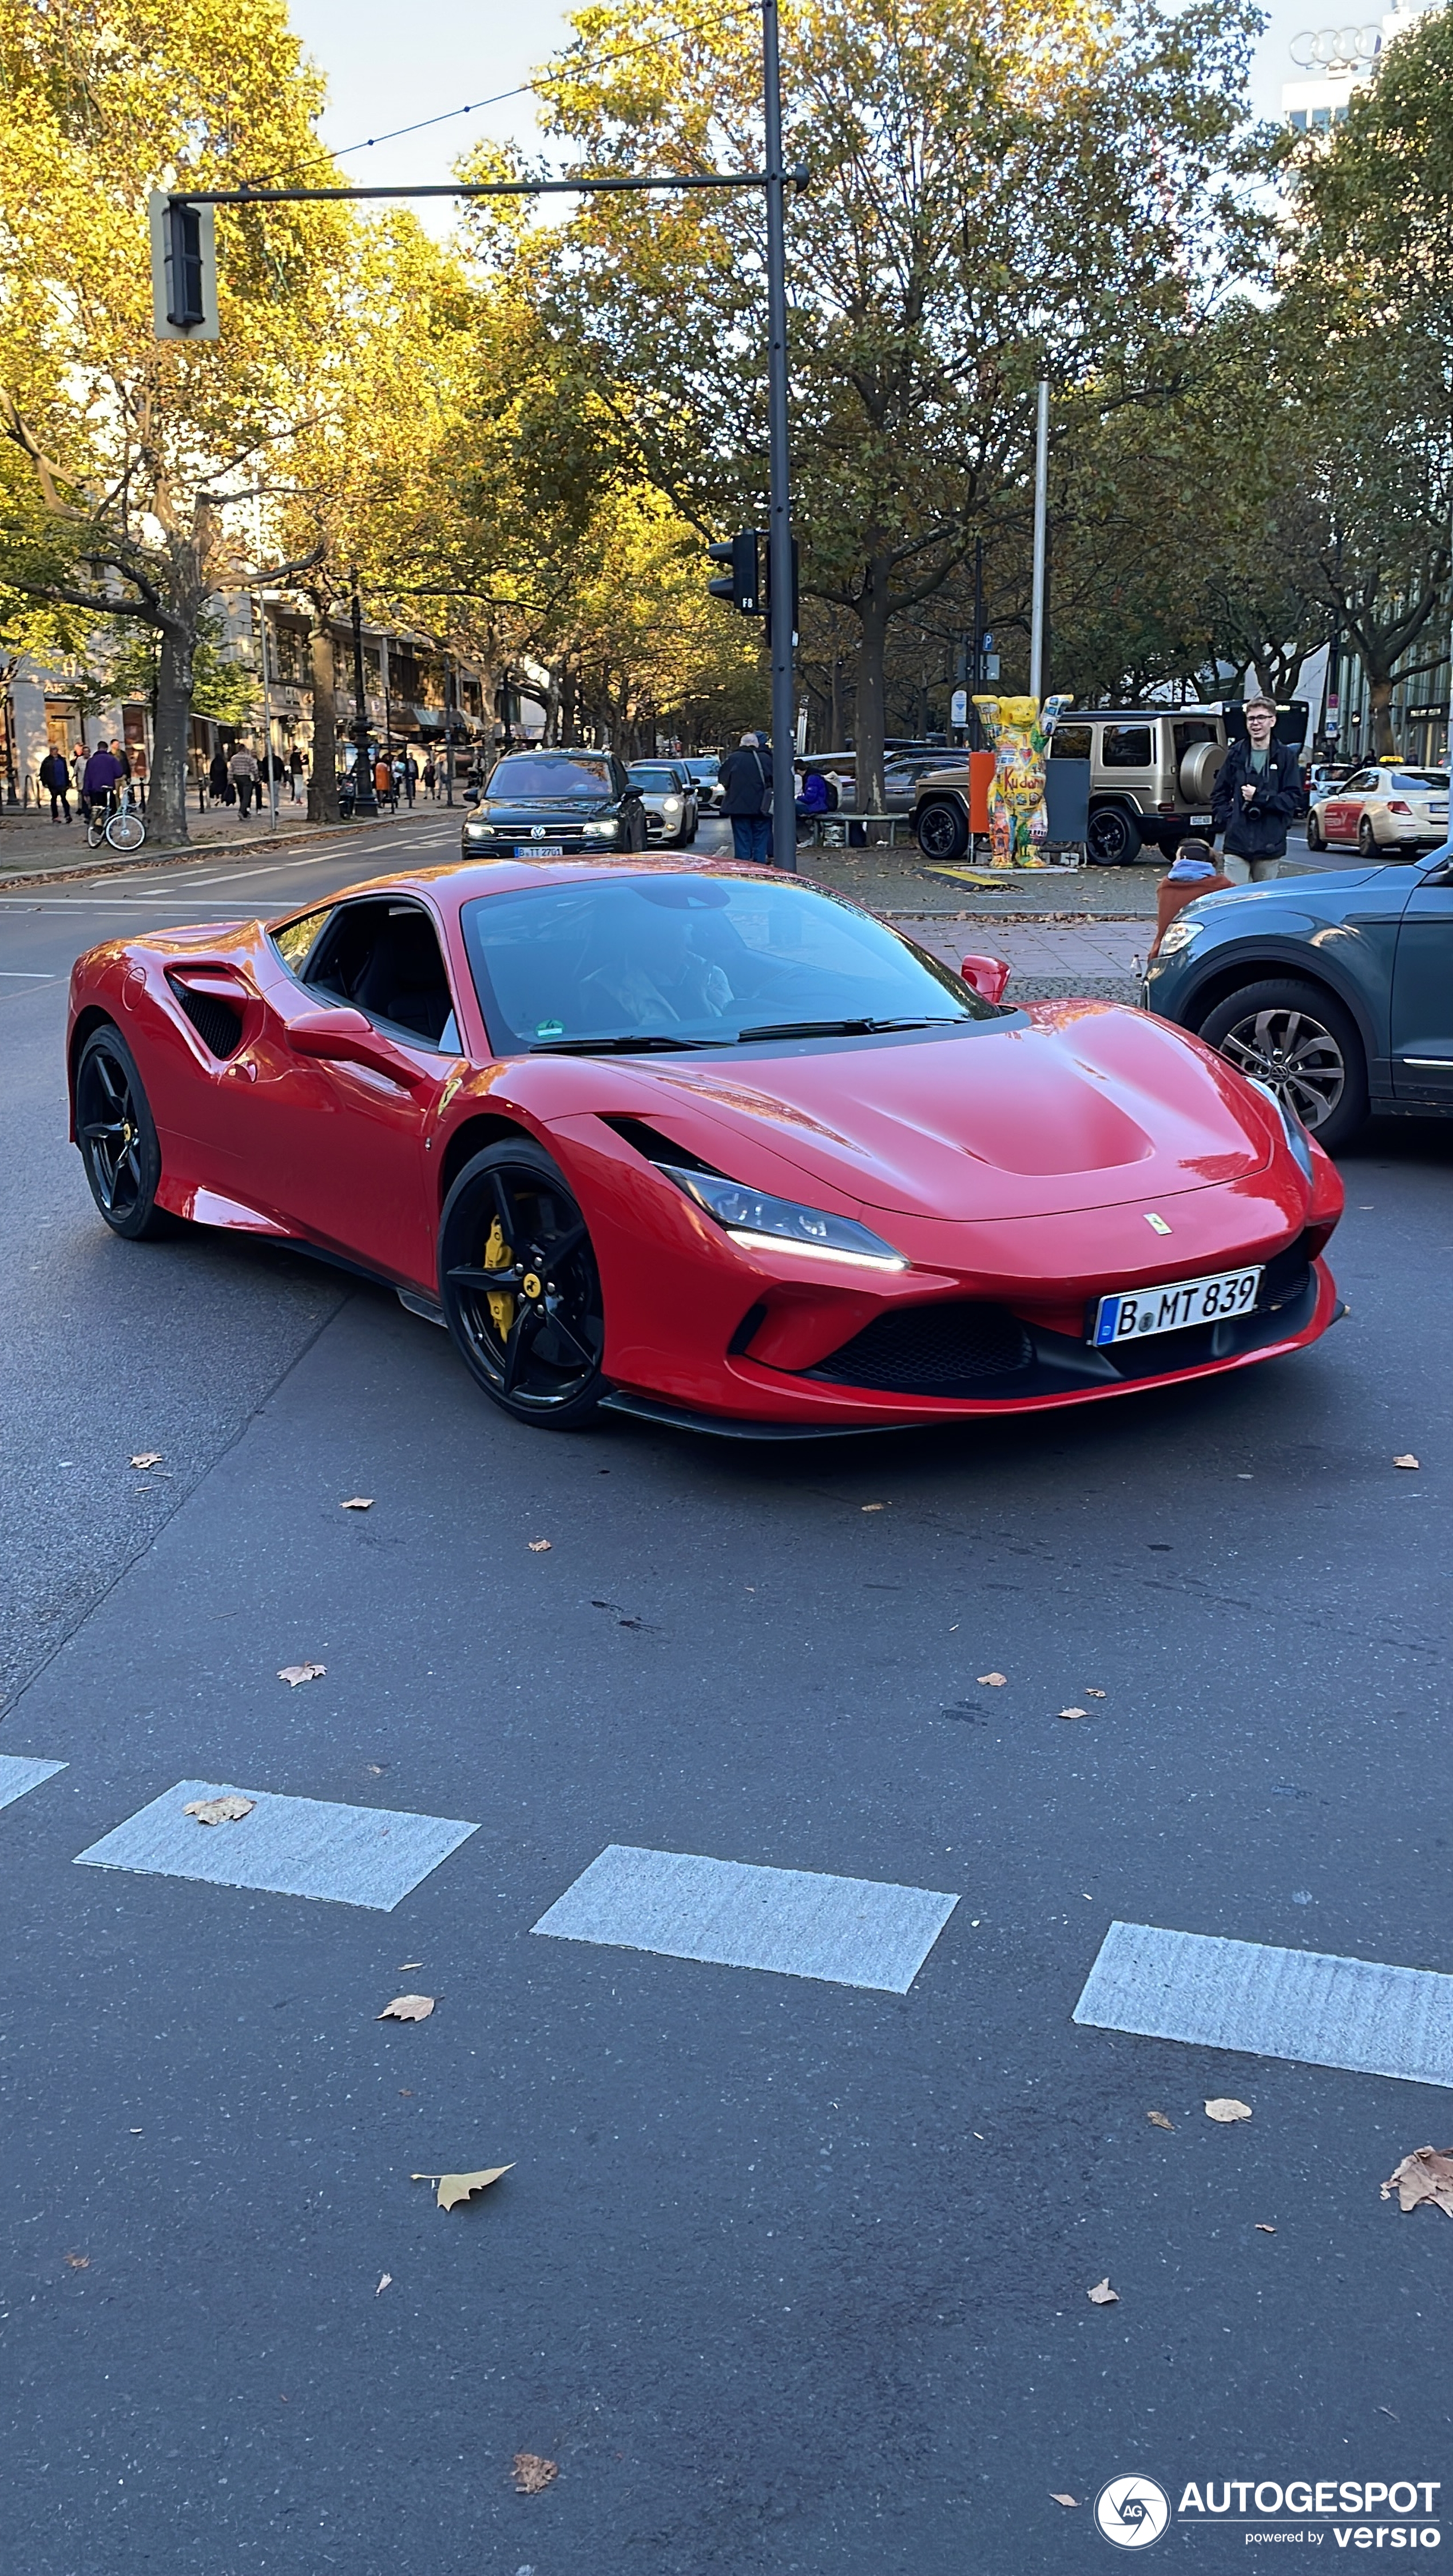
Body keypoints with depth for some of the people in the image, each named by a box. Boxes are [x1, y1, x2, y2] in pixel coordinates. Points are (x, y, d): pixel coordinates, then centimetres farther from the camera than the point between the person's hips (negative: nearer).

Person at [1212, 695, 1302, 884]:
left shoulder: (1285, 755, 3)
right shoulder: (1236, 754, 9)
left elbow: (1294, 798, -3)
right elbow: (1220, 794, 14)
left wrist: (1260, 797, -11)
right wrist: (1225, 819, -1)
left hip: (1270, 846, -1)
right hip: (1236, 842, 1)